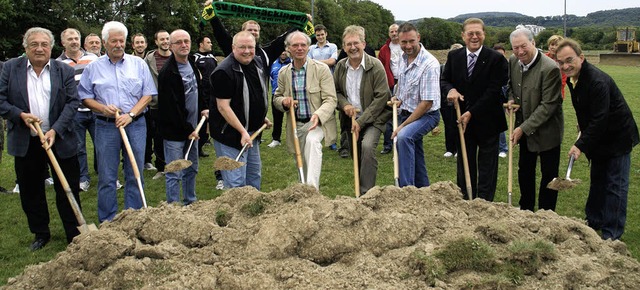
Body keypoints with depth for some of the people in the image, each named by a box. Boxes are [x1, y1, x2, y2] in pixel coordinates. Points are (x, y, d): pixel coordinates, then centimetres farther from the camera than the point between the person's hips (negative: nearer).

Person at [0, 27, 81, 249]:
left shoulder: (64, 71, 1)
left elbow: (73, 102, -4)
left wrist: (56, 130, -14)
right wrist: (20, 115, -15)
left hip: (60, 140, -1)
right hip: (25, 142, 2)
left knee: (68, 191, 4)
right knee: (31, 192, 12)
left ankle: (75, 236, 15)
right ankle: (40, 234, 28)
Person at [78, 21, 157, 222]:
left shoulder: (138, 64, 7)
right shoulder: (93, 67, 7)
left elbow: (148, 94, 3)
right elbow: (85, 97, 7)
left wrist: (131, 114, -10)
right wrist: (103, 109, -11)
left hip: (135, 124, 1)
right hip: (106, 126, 0)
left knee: (135, 174, 6)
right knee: (106, 177, 3)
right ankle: (107, 221, 14)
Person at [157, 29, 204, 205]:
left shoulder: (193, 66, 9)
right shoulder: (167, 72, -17)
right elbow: (170, 106, -19)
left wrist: (202, 109, 12)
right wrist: (187, 129, -17)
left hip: (191, 129, 8)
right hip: (174, 132, -8)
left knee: (191, 169, 17)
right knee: (174, 174, -2)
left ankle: (190, 203, 31)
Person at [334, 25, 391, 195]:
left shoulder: (375, 66, -14)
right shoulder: (340, 66, 1)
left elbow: (381, 97, -16)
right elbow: (336, 91, 14)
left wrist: (361, 121, -18)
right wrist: (344, 104, -10)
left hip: (372, 119, -5)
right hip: (350, 118, 5)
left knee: (367, 146, -29)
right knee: (355, 155, 11)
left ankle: (367, 192, -22)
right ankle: (360, 190, 30)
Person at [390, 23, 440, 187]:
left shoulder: (429, 64, -22)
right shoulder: (403, 58, 2)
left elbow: (427, 103, -23)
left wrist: (403, 125, -21)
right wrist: (397, 98, 2)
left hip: (426, 114, -8)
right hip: (405, 113, 8)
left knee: (404, 136, -34)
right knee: (415, 156, 16)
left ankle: (406, 189, -32)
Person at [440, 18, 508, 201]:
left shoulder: (496, 59, -11)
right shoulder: (453, 56, 2)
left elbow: (493, 91, -15)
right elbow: (444, 80, 10)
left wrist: (472, 113, -18)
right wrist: (450, 89, -15)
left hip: (487, 121, -3)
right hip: (462, 119, 4)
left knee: (487, 165, 6)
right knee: (464, 162, 12)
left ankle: (485, 202, 15)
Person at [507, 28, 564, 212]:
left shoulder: (550, 68, -24)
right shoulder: (513, 61, -3)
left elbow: (548, 105, -23)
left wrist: (523, 128, -23)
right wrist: (511, 99, -4)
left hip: (546, 130, -7)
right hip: (524, 129, 7)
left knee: (548, 174, 7)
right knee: (524, 170, 18)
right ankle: (526, 209, 35)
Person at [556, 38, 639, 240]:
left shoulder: (598, 81, -29)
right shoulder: (572, 78, -1)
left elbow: (600, 120, -30)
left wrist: (581, 145, -29)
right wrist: (583, 129, 14)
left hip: (618, 137, -9)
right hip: (599, 138, 9)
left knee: (615, 186, -3)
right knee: (597, 181, 19)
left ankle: (611, 235, 5)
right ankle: (594, 222, 33)